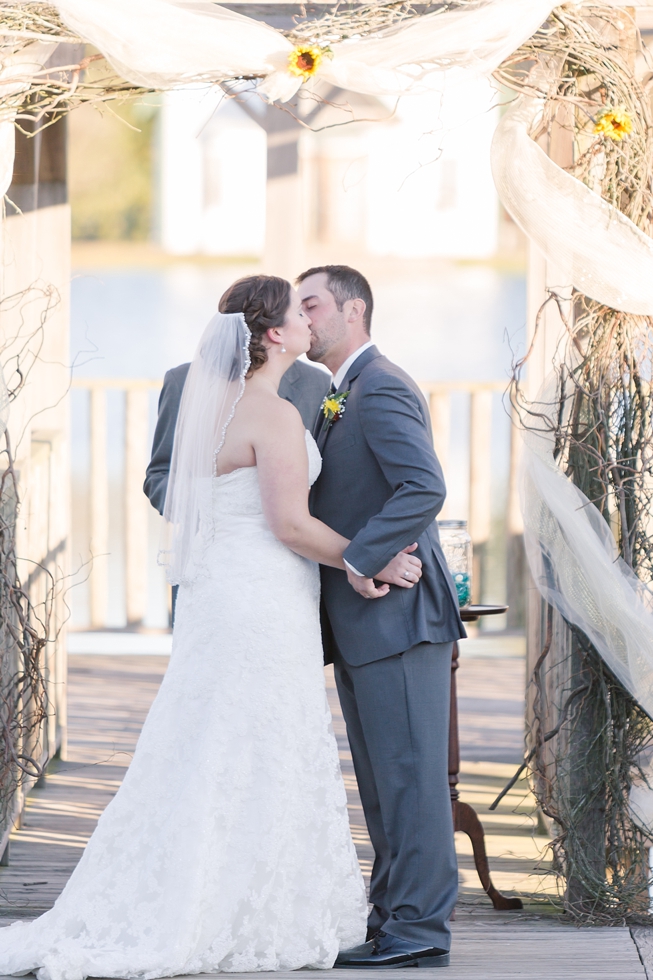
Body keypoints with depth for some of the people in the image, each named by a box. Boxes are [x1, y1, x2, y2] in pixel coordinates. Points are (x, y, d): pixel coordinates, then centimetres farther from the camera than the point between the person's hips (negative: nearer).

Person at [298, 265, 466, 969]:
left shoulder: (382, 389, -12)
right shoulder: (340, 399, 20)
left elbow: (424, 489, -24)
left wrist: (360, 559, -22)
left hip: (396, 616, -10)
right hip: (359, 625, 10)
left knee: (409, 776, -7)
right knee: (382, 784, 12)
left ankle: (419, 930, -5)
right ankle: (394, 926, 17)